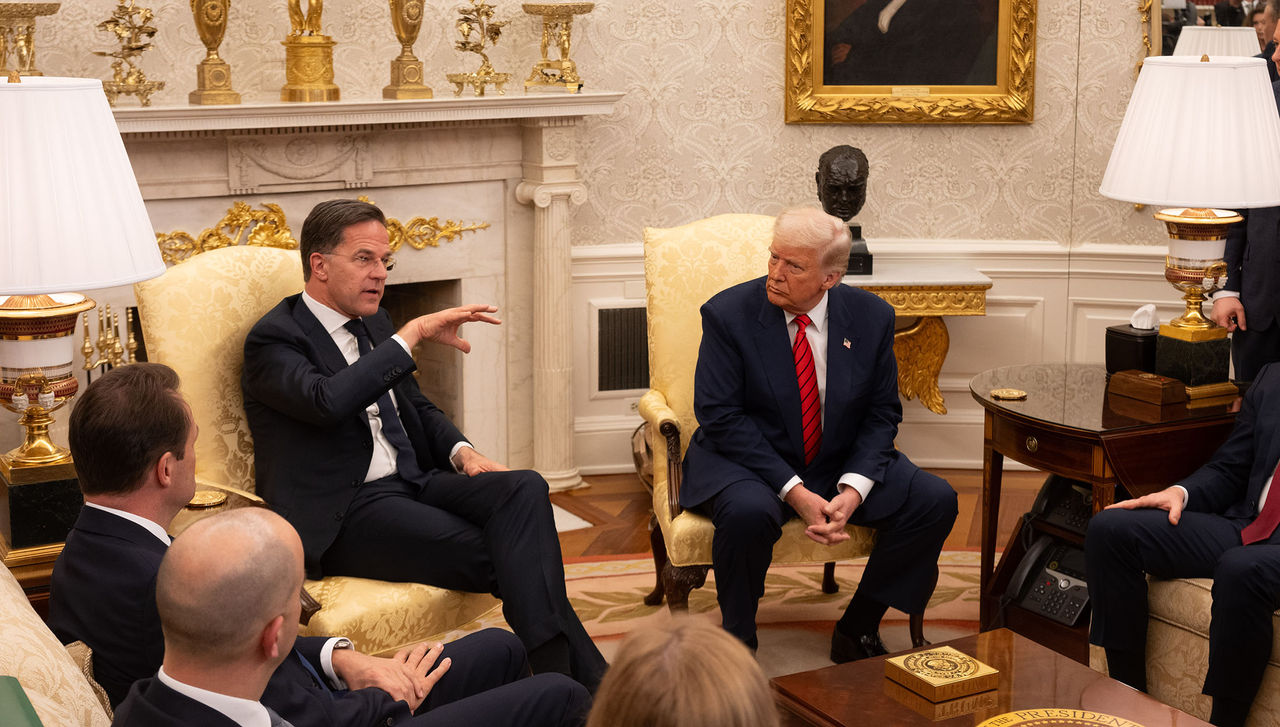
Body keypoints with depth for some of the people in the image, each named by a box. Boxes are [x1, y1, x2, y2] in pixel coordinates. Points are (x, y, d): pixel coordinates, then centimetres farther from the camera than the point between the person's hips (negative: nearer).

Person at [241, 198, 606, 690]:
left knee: (525, 489, -23)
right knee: (496, 554, -27)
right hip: (343, 514, -7)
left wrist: (461, 451, 6)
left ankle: (556, 677, -31)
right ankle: (584, 679, -20)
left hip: (411, 483, 7)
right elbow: (329, 400, -28)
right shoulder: (274, 340, -7)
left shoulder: (374, 324, 18)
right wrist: (414, 333, -23)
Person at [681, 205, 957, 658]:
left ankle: (857, 629, 1)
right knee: (748, 512, -37)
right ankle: (737, 644, -11)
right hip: (748, 462, -3)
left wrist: (853, 490, -17)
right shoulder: (728, 314, -12)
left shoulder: (871, 316, -4)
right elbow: (720, 416, -15)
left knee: (935, 501, -15)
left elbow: (882, 413, 1)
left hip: (840, 464, 4)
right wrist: (793, 492, -23)